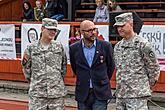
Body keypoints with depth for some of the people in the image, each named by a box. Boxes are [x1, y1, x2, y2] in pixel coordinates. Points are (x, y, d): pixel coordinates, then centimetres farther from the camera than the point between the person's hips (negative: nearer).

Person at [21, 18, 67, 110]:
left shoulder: (59, 46, 6)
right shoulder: (31, 48, 1)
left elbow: (64, 65, 14)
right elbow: (26, 68, 9)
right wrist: (34, 82, 9)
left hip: (57, 93, 2)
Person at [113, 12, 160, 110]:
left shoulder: (143, 44, -8)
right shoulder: (118, 46, 14)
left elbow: (154, 68, -4)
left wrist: (146, 86, 3)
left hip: (137, 95, -7)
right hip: (120, 94, 7)